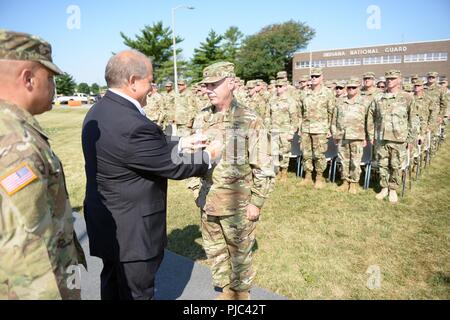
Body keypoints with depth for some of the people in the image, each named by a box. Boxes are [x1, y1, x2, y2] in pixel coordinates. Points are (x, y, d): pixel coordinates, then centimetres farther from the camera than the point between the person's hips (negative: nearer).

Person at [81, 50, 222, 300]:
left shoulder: (97, 113, 1)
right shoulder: (132, 124, -31)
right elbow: (174, 166, -20)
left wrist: (181, 143, 7)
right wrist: (209, 154, -4)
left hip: (109, 223, 9)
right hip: (131, 231, -9)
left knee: (113, 285, 27)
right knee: (137, 292, 13)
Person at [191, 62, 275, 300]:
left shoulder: (249, 120, -13)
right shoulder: (201, 119, 3)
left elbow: (264, 167, -10)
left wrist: (256, 202, -11)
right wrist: (196, 190, 11)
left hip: (237, 202, -5)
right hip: (207, 199, 5)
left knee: (239, 253, 12)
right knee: (214, 250, 18)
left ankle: (241, 294, 37)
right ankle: (226, 291, 41)